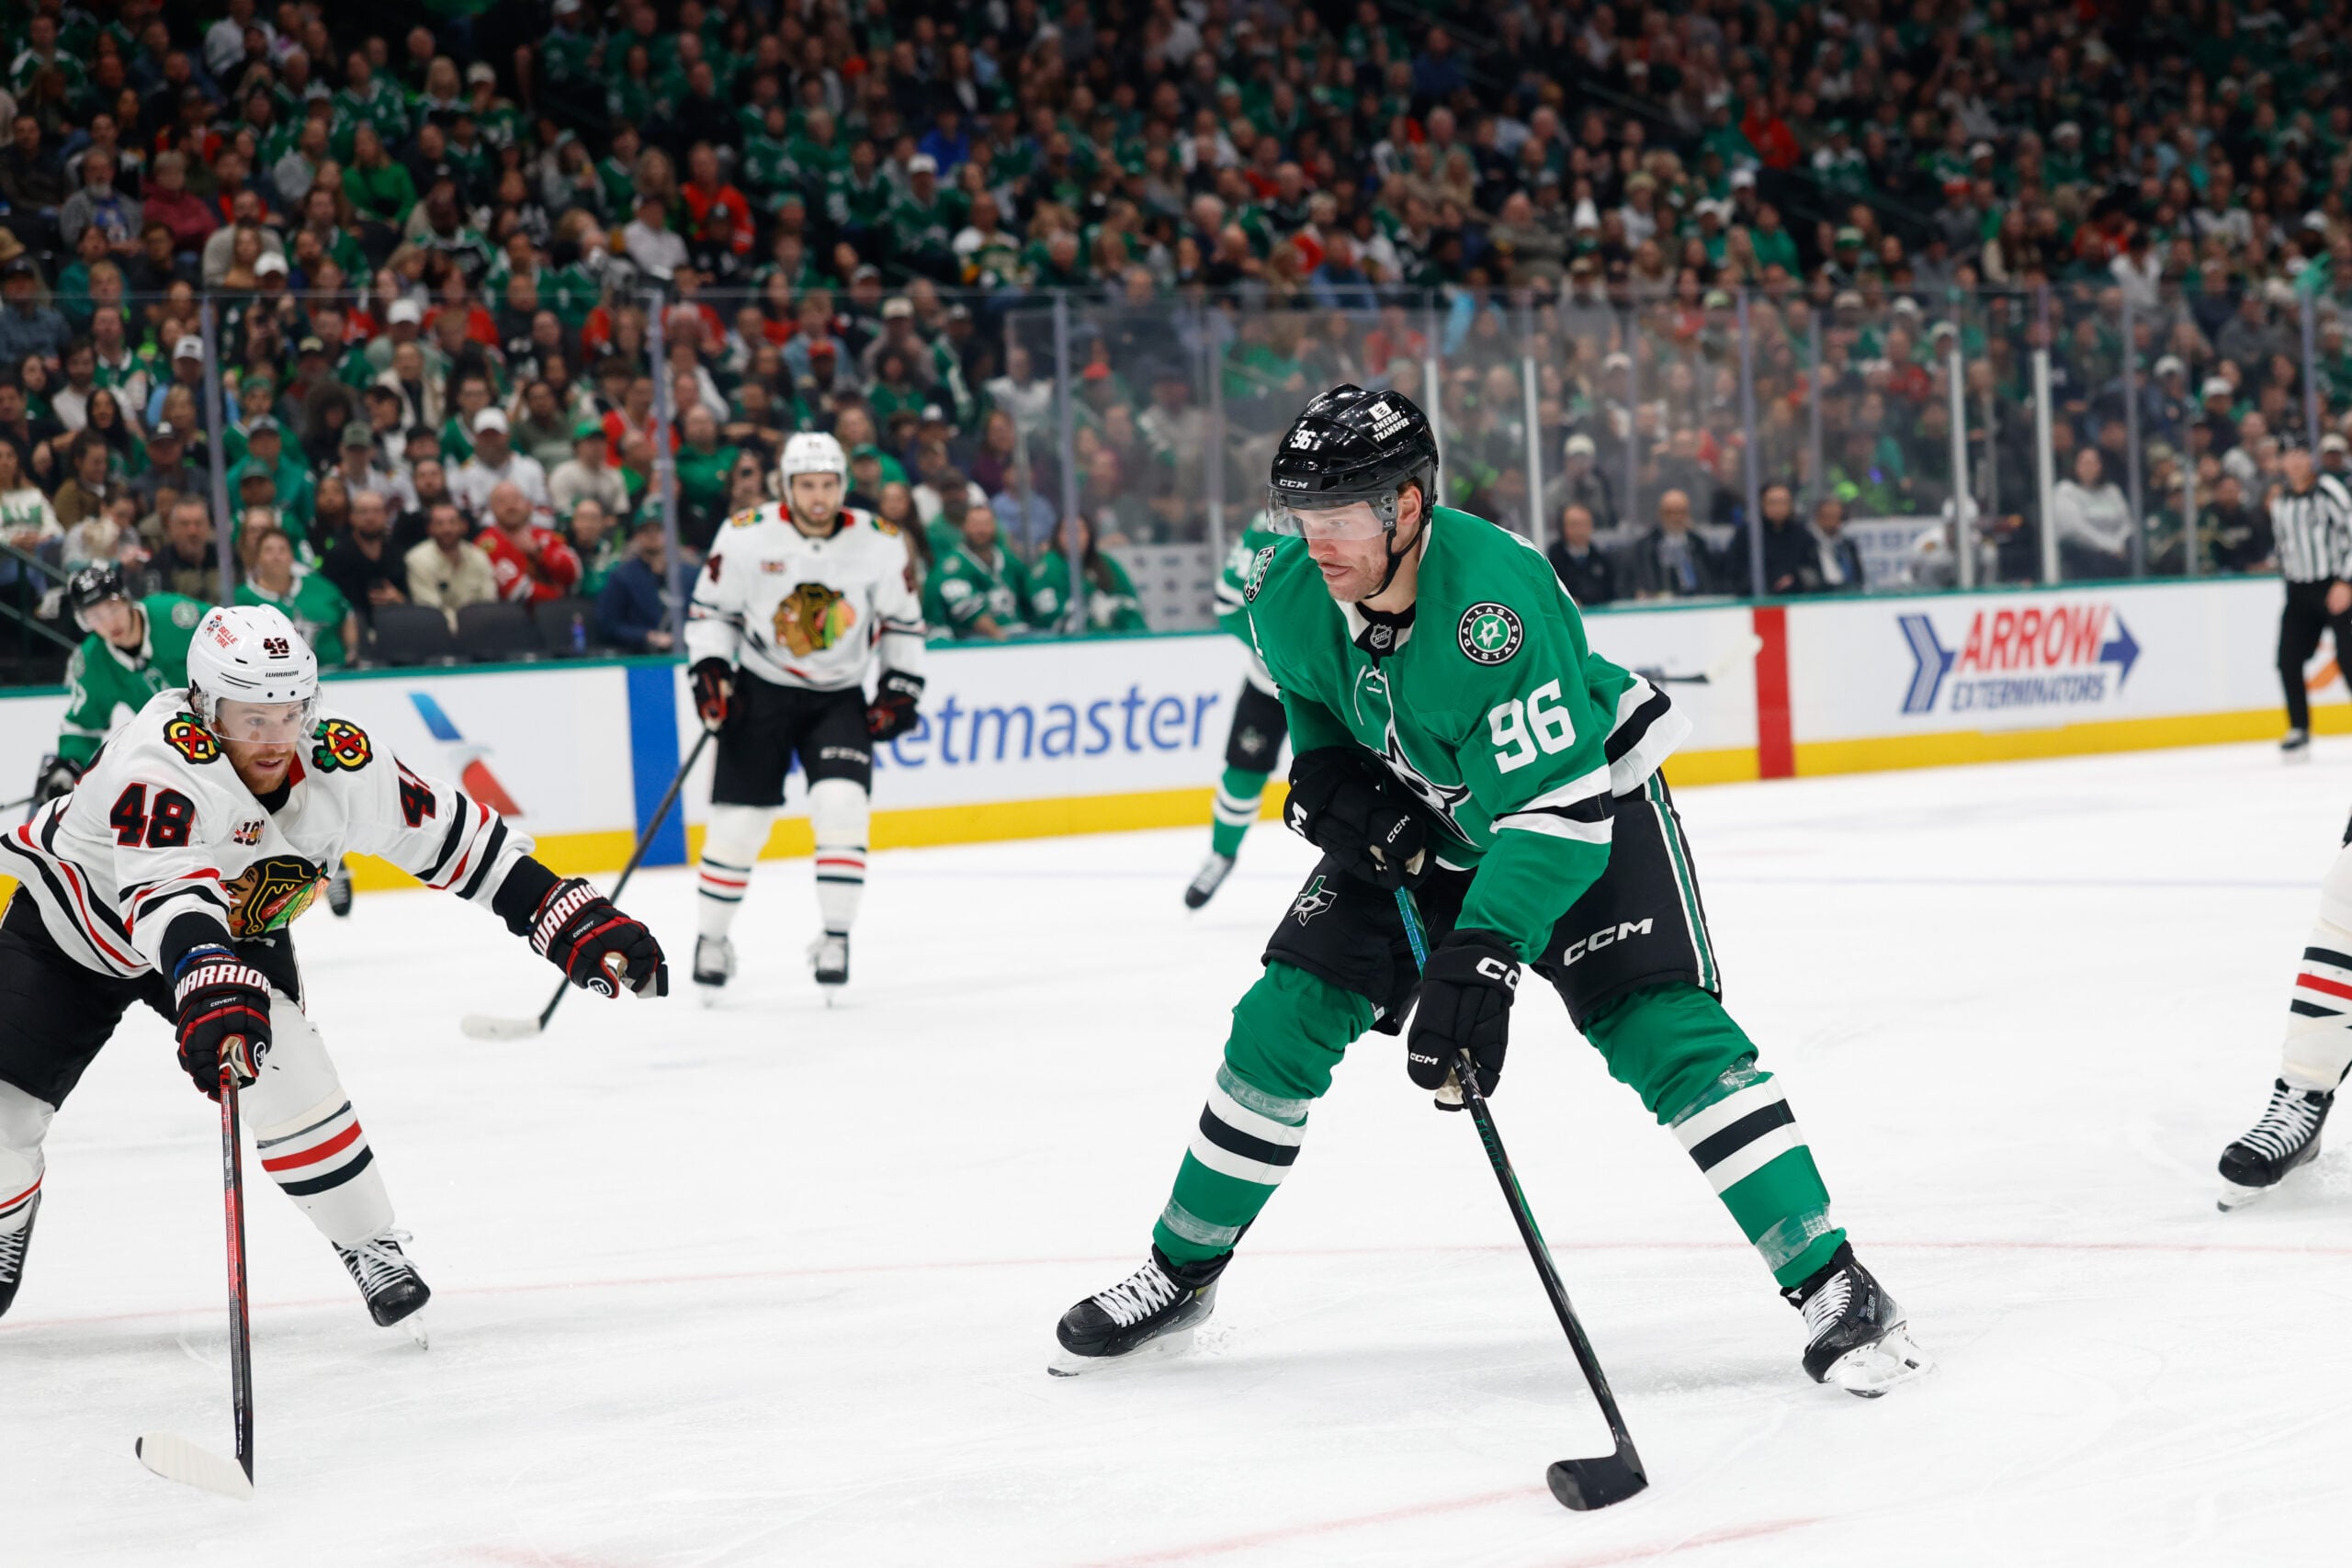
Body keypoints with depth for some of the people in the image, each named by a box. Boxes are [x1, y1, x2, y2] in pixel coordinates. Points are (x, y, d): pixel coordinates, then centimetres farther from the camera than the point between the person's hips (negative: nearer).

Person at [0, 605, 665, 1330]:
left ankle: (374, 1253, -9)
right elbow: (167, 896, -54)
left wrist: (575, 920, -18)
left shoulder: (343, 765, -24)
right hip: (71, 921, -3)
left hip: (236, 933, 3)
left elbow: (456, 838, -14)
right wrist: (211, 990, -72)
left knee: (283, 1068, -22)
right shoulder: (158, 765, -40)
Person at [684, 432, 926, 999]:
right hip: (760, 691, -1)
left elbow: (902, 622, 5)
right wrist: (709, 670, -12)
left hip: (839, 697, 1)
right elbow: (709, 609, -1)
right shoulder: (746, 536, -12)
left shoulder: (880, 543, -7)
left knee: (841, 805, -17)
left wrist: (901, 688, -2)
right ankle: (711, 939, 18)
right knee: (739, 819, -1)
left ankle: (835, 938, -6)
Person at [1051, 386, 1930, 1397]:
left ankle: (1834, 1286, -16)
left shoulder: (1493, 602, -38)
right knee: (1282, 1026, -1)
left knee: (1662, 1032, -22)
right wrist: (1324, 767, -7)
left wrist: (1484, 954, -48)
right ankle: (1179, 1276, 18)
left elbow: (1558, 810, -40)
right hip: (1417, 820, 6)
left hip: (1586, 793, -6)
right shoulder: (1288, 591, -19)